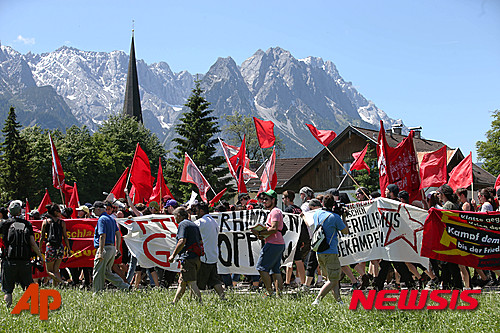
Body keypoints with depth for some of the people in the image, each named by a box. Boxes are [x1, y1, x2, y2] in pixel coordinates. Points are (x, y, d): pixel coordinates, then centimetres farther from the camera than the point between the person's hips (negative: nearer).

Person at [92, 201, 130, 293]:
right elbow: (118, 234, 20)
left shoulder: (101, 220, -13)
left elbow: (102, 236, -21)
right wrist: (117, 249, 21)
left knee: (97, 273, 1)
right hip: (112, 248, 9)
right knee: (107, 272, 14)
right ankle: (126, 286, 6)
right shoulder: (111, 219, 17)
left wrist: (100, 253, -24)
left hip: (105, 248, -9)